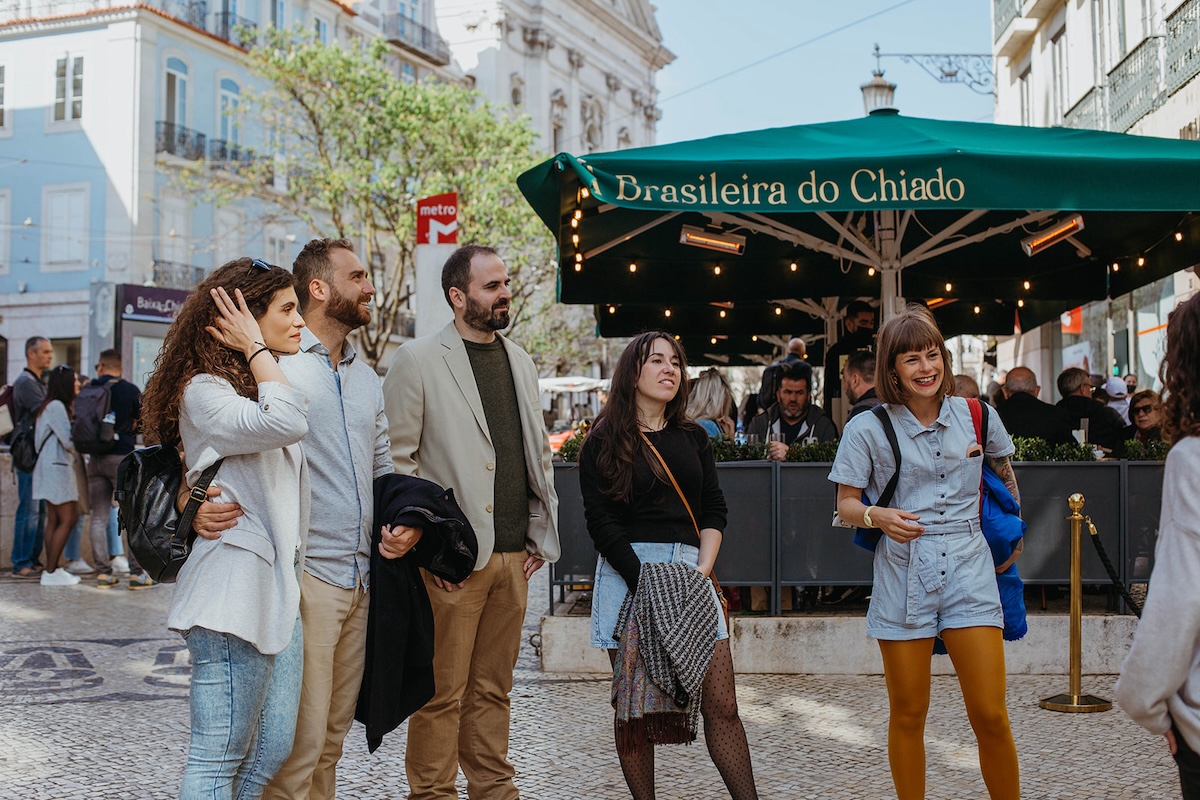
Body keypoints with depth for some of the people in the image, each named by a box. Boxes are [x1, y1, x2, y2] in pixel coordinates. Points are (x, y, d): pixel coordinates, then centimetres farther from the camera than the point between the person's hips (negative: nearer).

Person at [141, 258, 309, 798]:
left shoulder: (259, 387, 21)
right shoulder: (204, 392, -10)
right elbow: (288, 423, -28)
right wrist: (255, 349, -15)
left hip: (278, 590, 10)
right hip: (233, 592, -9)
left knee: (273, 750, 9)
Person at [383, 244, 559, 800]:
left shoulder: (520, 362, 15)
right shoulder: (418, 360, -4)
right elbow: (395, 459, -7)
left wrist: (541, 535, 12)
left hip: (513, 556, 6)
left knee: (492, 690, 14)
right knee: (443, 692, 0)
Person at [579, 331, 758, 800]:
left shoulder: (693, 439, 17)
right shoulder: (604, 443, 4)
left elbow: (714, 511, 13)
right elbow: (601, 523, -4)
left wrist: (701, 571, -3)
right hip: (628, 572, -3)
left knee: (721, 704, -2)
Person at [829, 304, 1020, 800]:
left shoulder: (976, 416, 5)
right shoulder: (868, 428, -3)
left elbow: (1004, 475, 24)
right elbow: (845, 504, 1)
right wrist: (878, 516, -18)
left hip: (968, 571, 1)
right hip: (903, 575, -1)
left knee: (990, 715, -5)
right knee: (908, 715, 6)